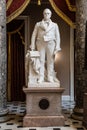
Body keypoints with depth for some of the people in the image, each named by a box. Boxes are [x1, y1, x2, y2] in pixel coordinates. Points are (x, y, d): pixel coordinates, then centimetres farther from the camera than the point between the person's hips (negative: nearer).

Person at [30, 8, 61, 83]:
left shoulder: (54, 25, 16)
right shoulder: (38, 24, 15)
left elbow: (57, 37, 10)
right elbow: (34, 35, 11)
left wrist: (57, 48, -1)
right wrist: (33, 47, 0)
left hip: (50, 43, 0)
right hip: (41, 43, 0)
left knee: (50, 61, -5)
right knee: (41, 61, -6)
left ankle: (50, 78, -2)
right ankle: (41, 78, -4)